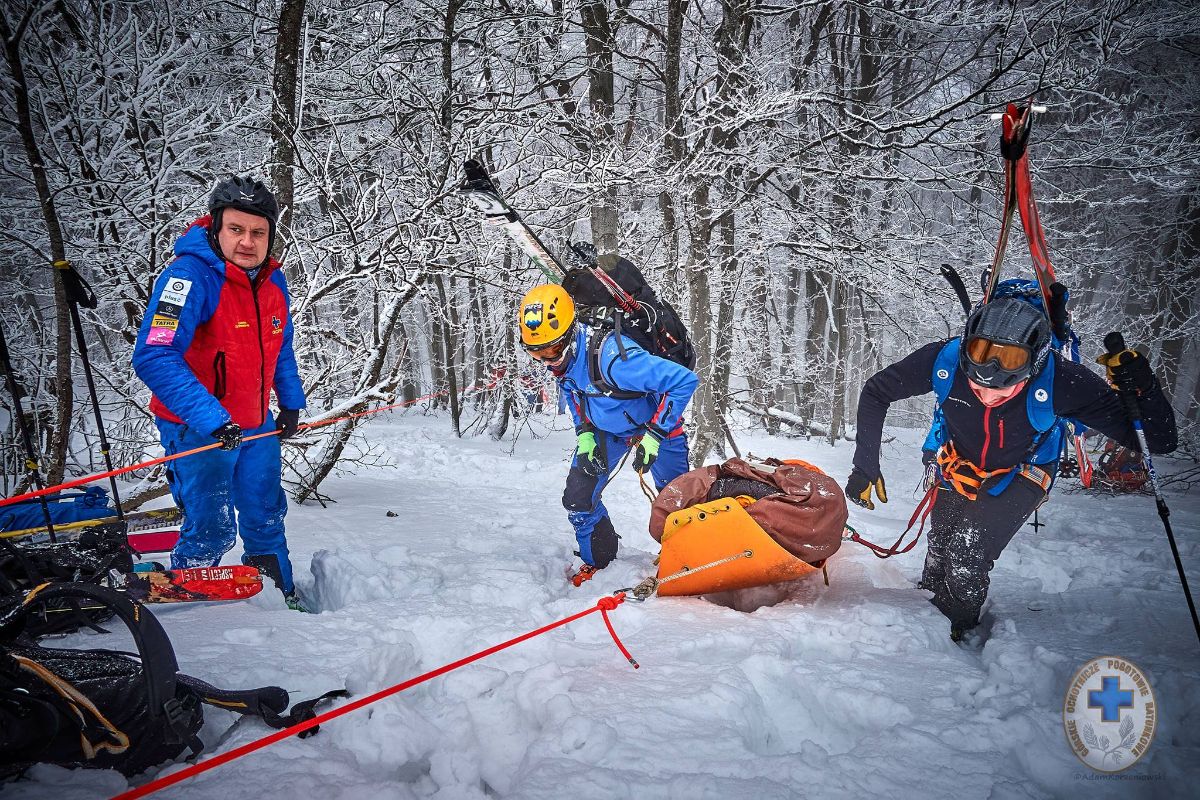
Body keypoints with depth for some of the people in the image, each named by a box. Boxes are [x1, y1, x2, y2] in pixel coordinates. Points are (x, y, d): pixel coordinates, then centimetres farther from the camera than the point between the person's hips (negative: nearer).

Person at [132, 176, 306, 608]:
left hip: (256, 426, 7)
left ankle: (283, 596, 39)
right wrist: (211, 417, -38)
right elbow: (153, 358, -33)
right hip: (200, 429, -7)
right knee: (212, 531, -5)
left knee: (266, 516, 20)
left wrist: (291, 402, 13)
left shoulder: (273, 280, 0)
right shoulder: (191, 275, -24)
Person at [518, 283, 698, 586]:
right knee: (577, 498, -1)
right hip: (605, 429, 6)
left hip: (655, 423, -6)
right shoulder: (563, 358, -18)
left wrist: (654, 435, -33)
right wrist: (584, 434, -8)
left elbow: (684, 381, -39)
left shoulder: (609, 357, -42)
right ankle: (598, 560, 21)